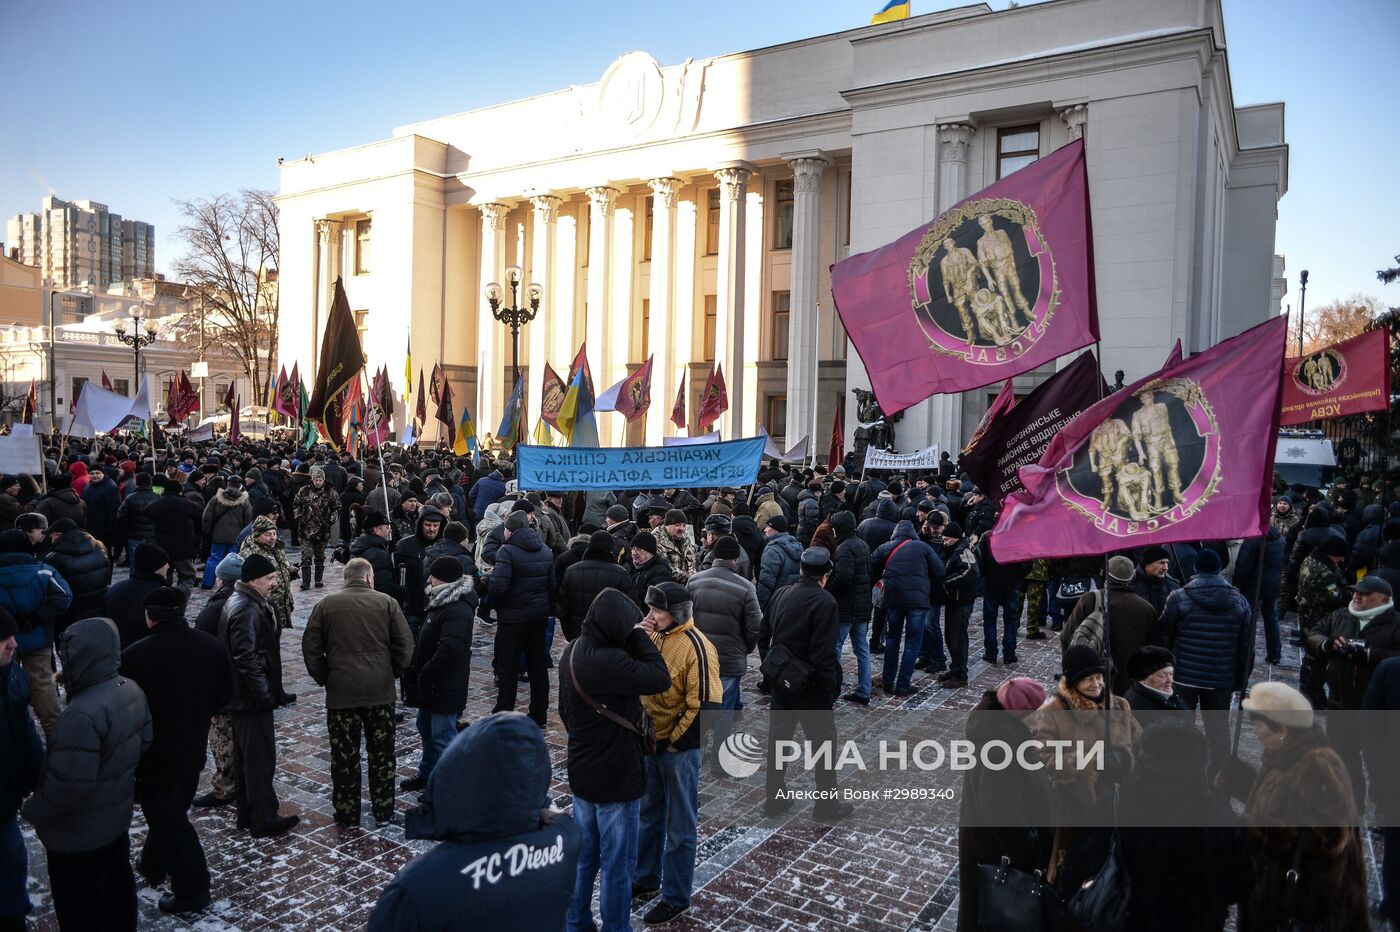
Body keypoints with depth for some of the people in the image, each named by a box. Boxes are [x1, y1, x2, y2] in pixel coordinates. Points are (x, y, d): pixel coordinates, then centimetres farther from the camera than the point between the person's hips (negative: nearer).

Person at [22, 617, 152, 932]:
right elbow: (144, 742, 7)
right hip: (117, 815, 8)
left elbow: (68, 785, -29)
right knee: (117, 885, 26)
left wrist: (33, 811, -11)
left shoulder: (82, 715, -34)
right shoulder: (131, 690, -6)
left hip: (78, 834, -8)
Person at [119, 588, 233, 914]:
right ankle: (153, 864, 44)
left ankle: (191, 889, 11)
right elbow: (224, 695, 3)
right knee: (173, 812, 24)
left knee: (168, 819, 6)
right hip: (194, 748, 6)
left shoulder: (135, 656, -22)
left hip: (154, 752, -6)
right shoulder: (211, 646, -5)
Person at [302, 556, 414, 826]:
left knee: (344, 755, 11)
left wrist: (324, 678, 12)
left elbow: (311, 647, 1)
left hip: (341, 691, 0)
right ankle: (383, 810, 20)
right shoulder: (387, 603, -1)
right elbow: (405, 645, -4)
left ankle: (346, 812, 19)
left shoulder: (326, 605, 1)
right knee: (382, 753, 12)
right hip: (381, 691, 0)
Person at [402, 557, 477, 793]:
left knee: (443, 737, -2)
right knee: (426, 728, 25)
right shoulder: (443, 602, 9)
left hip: (445, 688, -11)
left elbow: (448, 650, -32)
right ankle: (427, 774, 42)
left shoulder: (458, 610, -25)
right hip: (432, 685, 11)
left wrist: (423, 676, -22)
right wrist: (417, 673, 11)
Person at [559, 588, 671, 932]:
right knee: (617, 864, 8)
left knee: (584, 855, 23)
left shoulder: (573, 651, 0)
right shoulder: (608, 661, -30)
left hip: (582, 772, 9)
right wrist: (639, 637, -17)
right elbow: (660, 678, -25)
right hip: (616, 777, -9)